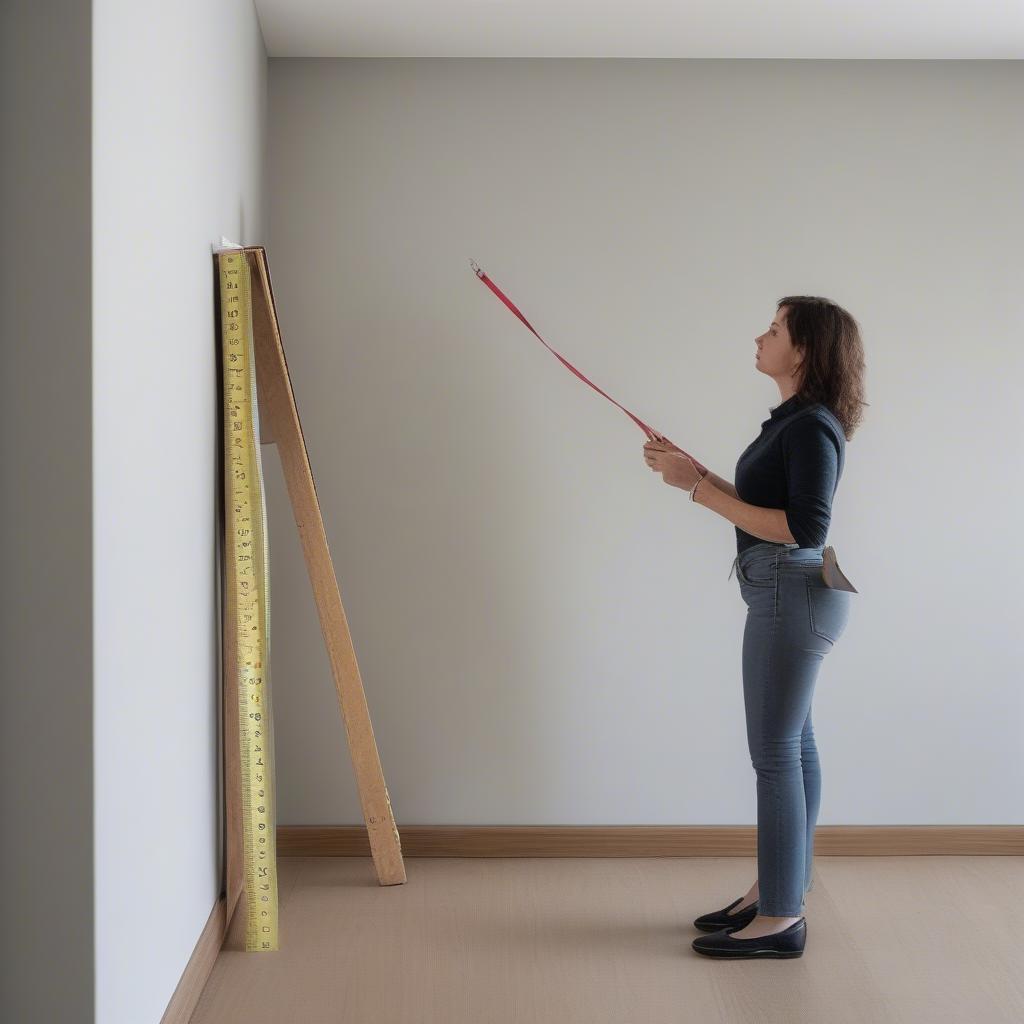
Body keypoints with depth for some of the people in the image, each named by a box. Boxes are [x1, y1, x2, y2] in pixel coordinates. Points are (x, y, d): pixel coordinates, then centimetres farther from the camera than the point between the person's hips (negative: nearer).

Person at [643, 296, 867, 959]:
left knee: (776, 754, -4)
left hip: (796, 596, -10)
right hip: (785, 593, 10)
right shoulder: (792, 419, 13)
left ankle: (781, 918, 5)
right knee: (793, 747, 15)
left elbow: (802, 528, -24)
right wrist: (697, 473, 7)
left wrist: (699, 489, -21)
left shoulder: (812, 427, -17)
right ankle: (778, 891, 26)